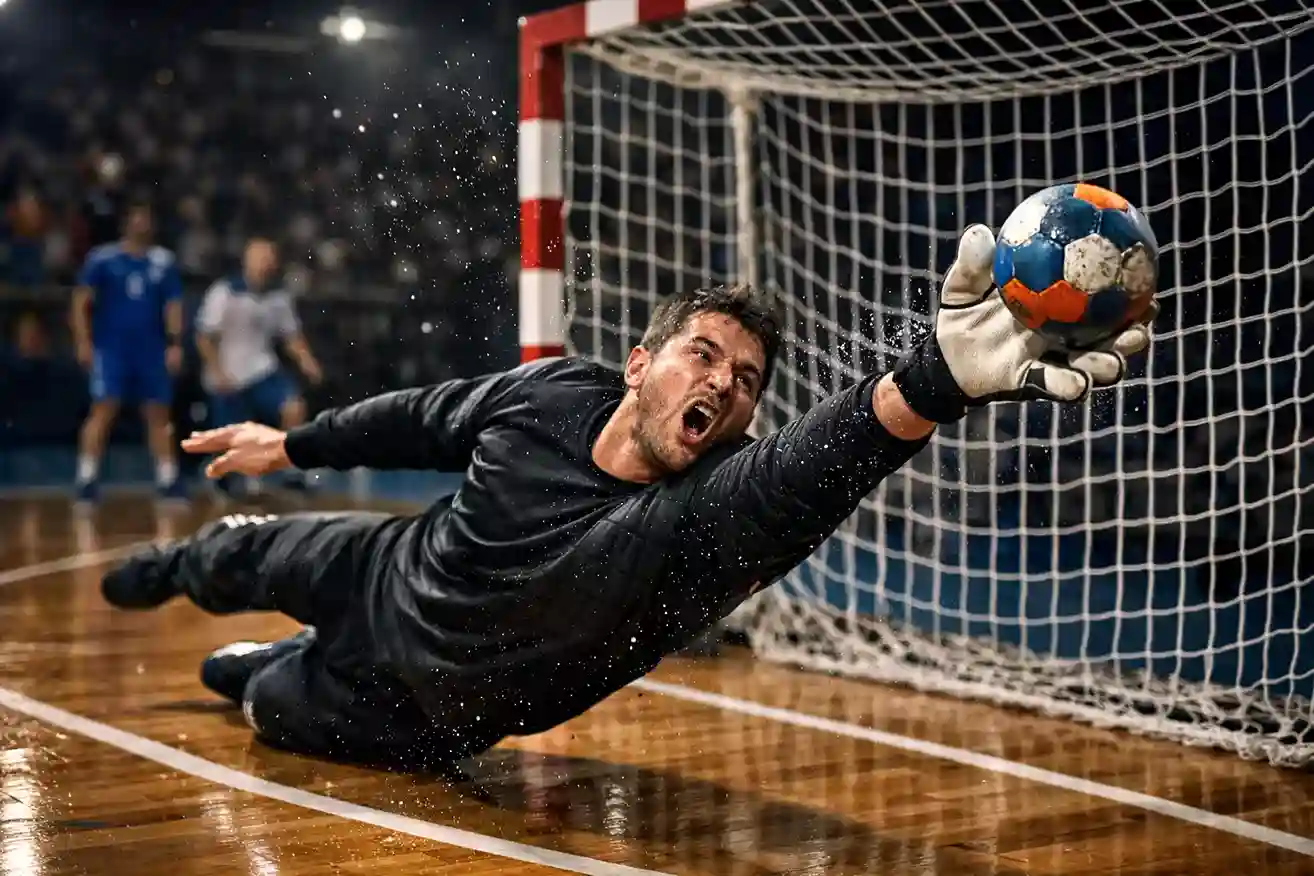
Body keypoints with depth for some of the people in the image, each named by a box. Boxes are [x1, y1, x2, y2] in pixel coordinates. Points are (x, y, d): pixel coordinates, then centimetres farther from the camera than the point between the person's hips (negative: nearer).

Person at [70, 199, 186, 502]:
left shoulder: (164, 261, 6)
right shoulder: (101, 258, -2)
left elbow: (173, 305, 8)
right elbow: (81, 301, -1)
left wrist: (175, 344, -3)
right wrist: (83, 341, -10)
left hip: (152, 349, 3)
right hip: (110, 347, -3)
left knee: (159, 414, 6)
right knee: (103, 410, -12)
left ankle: (168, 480, 13)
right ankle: (87, 479, -9)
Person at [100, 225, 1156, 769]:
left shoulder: (706, 518, -40)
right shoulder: (550, 391, -26)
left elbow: (813, 466, -63)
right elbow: (423, 419, -5)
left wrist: (936, 381, -84)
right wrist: (291, 442, 9)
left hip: (423, 717, -2)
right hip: (389, 577, 2)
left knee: (268, 704, 21)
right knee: (254, 559, 29)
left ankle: (258, 668, 59)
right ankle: (182, 563, 66)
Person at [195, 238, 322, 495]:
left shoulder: (279, 296, -1)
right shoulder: (224, 292, -14)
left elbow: (291, 336, 7)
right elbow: (204, 337, -11)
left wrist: (306, 360, -11)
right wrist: (217, 372, -19)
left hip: (263, 370, 3)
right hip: (227, 378, -3)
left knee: (294, 408, -22)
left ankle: (293, 471, -14)